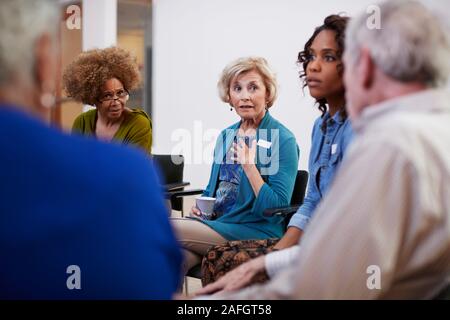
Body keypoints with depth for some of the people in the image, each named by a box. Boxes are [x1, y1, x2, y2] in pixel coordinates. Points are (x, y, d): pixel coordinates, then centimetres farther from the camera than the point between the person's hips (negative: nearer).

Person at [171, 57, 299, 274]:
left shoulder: (283, 140, -5)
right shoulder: (226, 136, 17)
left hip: (256, 232, -6)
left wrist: (249, 166, -18)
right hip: (217, 223, 6)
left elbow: (277, 208, -12)